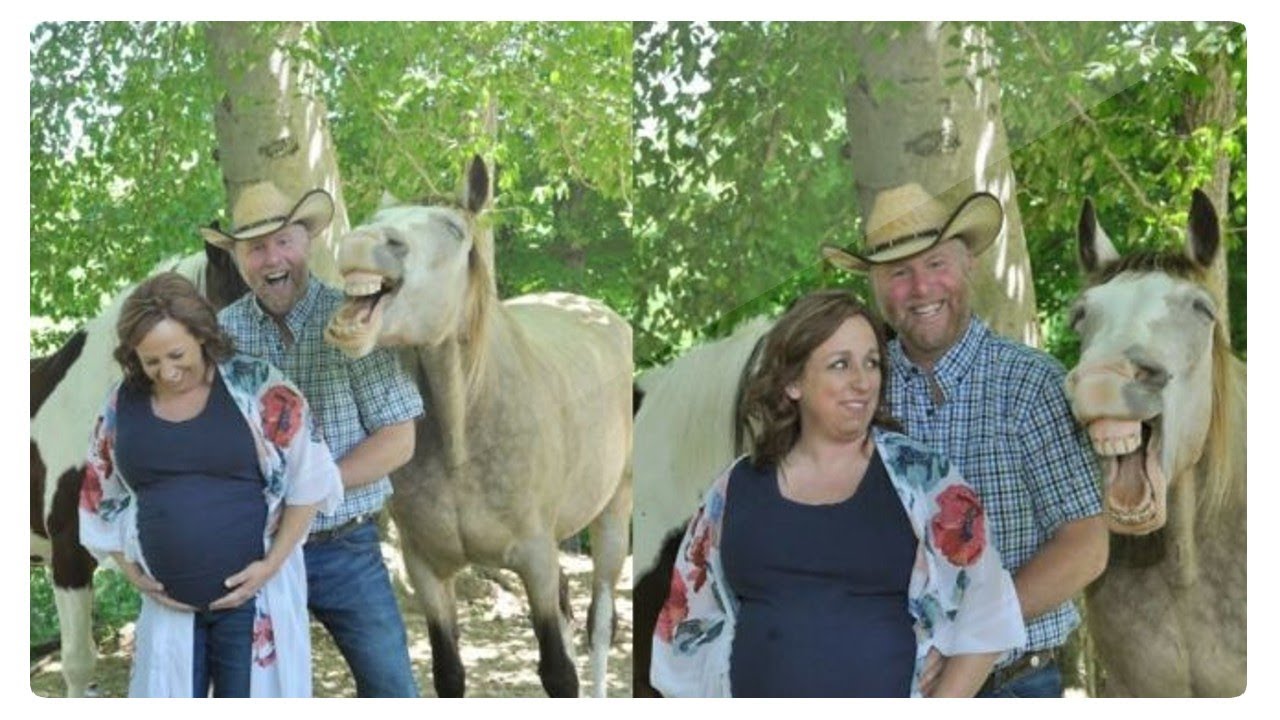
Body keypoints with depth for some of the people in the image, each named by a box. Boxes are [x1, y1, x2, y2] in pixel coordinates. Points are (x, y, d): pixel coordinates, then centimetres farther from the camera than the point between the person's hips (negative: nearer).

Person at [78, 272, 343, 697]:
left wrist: (272, 563, -10)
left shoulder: (256, 388, -8)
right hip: (169, 601, 3)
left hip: (254, 591, -3)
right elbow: (101, 498, 14)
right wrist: (134, 574, 4)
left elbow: (308, 480, -5)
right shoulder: (122, 405, 3)